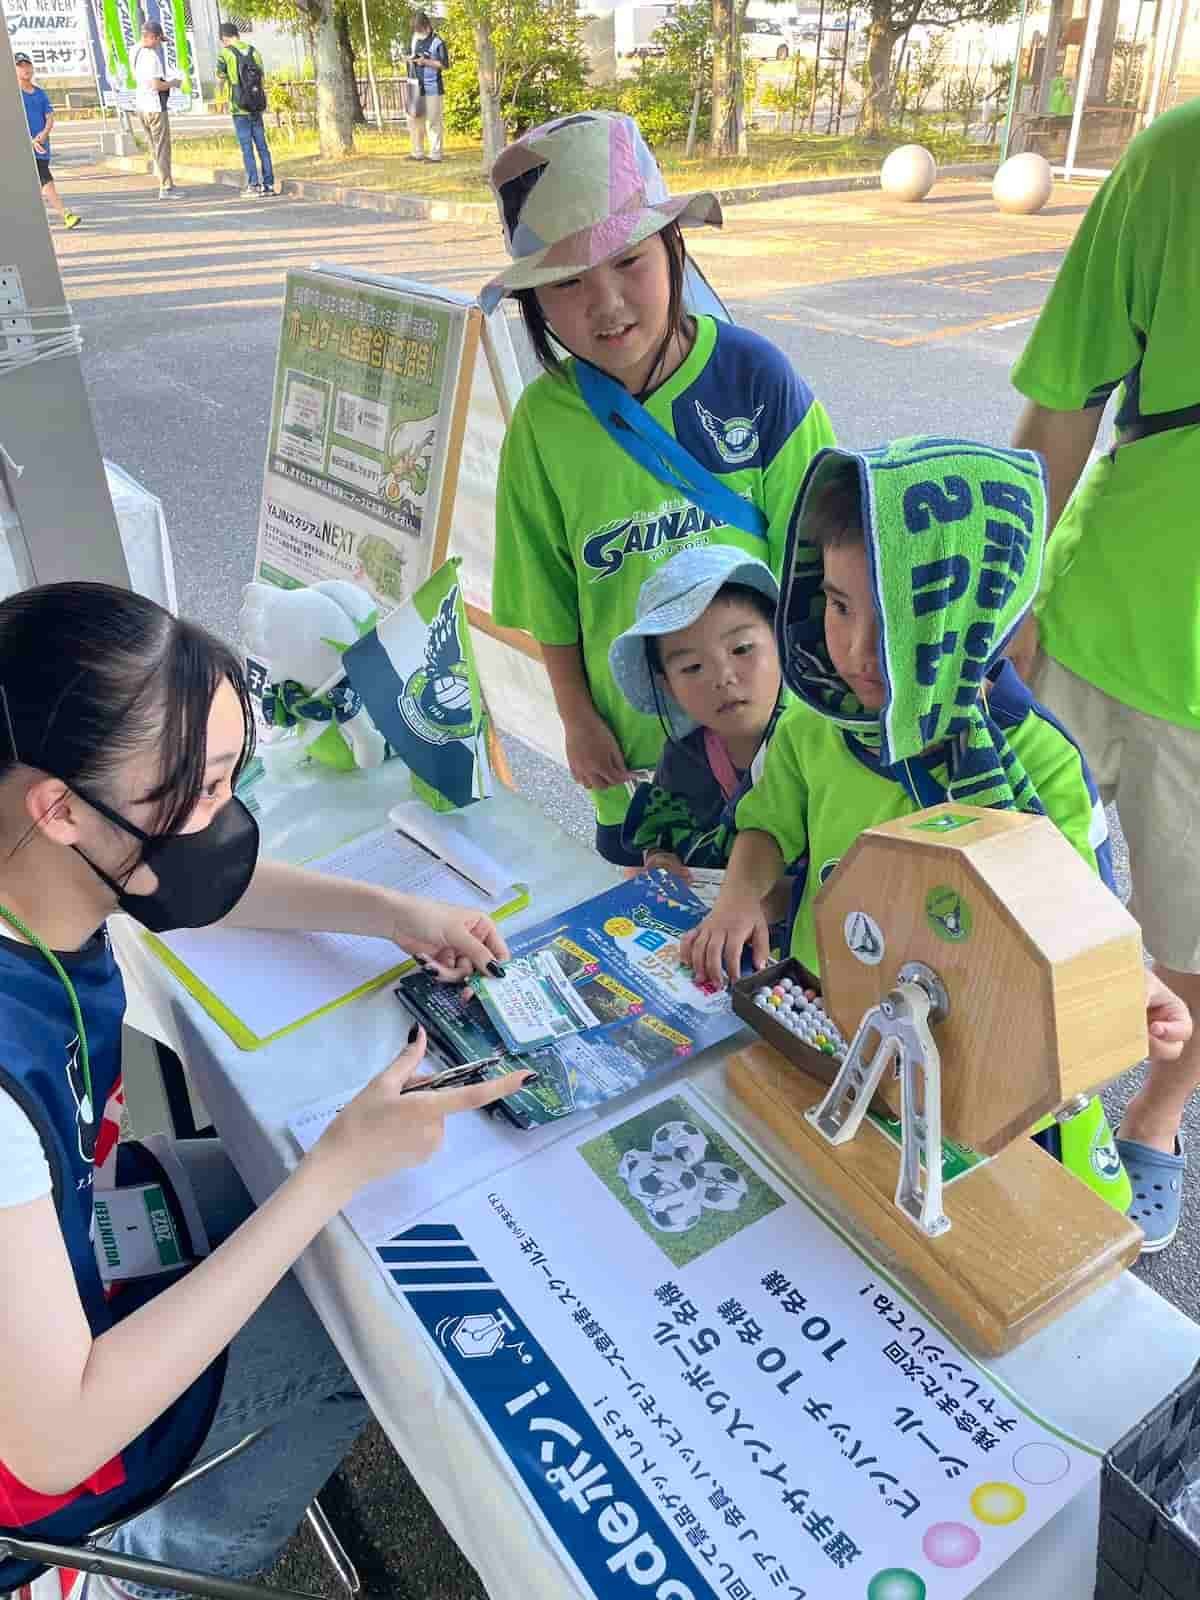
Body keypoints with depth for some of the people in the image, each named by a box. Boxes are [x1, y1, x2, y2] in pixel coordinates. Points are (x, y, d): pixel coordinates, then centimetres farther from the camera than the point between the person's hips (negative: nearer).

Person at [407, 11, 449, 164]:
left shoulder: (438, 42, -9)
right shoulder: (415, 39, 12)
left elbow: (445, 65, -11)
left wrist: (426, 61, -19)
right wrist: (411, 59, 1)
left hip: (433, 88, -7)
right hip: (417, 87, 7)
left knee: (433, 122, -4)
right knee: (414, 120, 9)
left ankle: (435, 154, 2)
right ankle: (418, 153, 18)